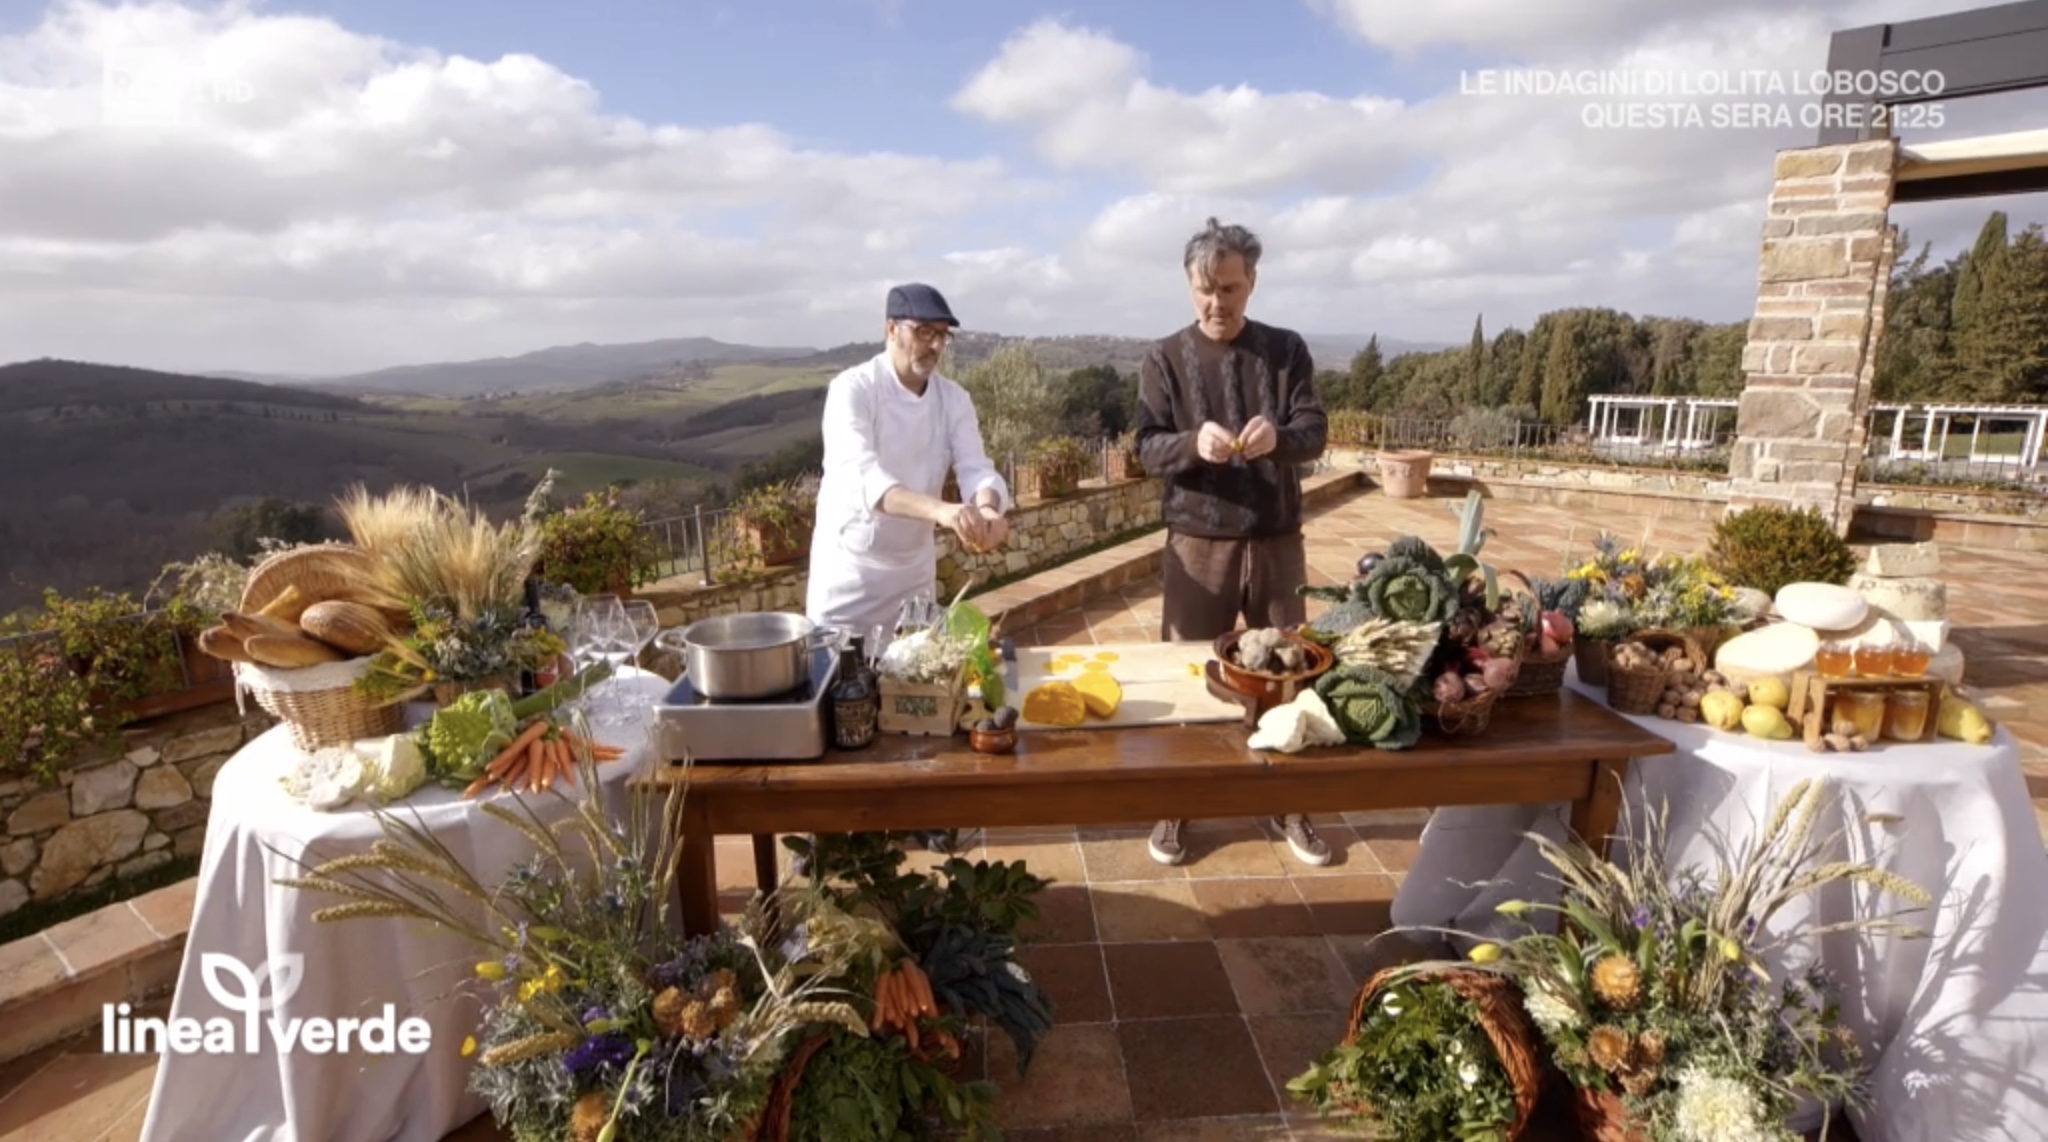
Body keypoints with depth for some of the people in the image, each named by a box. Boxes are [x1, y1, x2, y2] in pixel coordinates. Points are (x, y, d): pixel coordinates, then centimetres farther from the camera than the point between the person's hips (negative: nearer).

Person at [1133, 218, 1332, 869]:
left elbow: (1316, 433, -3)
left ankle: (1291, 804, 29)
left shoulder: (1287, 350, 2)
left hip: (1277, 540, 2)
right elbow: (1147, 450, -7)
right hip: (1197, 543, -1)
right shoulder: (1165, 359, -1)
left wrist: (1279, 436, -26)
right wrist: (1194, 442, -28)